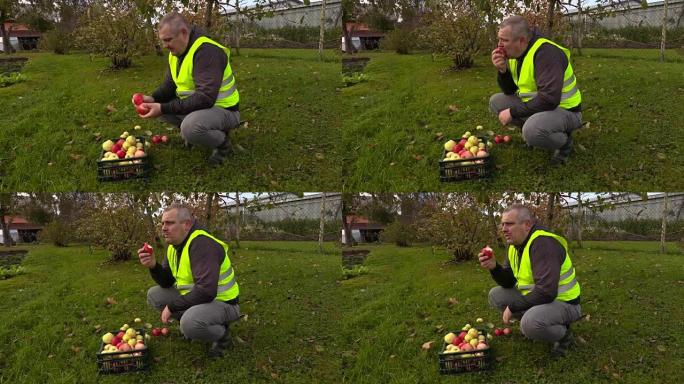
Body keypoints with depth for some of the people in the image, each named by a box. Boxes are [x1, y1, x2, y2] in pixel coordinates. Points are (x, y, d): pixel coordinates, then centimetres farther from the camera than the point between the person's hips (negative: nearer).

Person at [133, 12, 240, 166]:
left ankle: (223, 142, -6)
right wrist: (153, 99, -12)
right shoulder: (176, 52, 3)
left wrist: (164, 109, -32)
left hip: (222, 109, -9)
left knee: (190, 128, -36)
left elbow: (205, 97, -33)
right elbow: (169, 86, 11)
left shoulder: (206, 51, -26)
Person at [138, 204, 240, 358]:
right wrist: (153, 266, -12)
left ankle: (222, 334, -5)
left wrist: (172, 307, -23)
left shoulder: (202, 244, -26)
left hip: (222, 303, -9)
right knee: (154, 294, 2)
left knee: (190, 323, -36)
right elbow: (167, 283, 9)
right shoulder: (175, 245, 4)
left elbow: (205, 291, -34)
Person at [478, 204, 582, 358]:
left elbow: (546, 292, -34)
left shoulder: (543, 243, -27)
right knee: (496, 295, 1)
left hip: (563, 303, -9)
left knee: (530, 323, -36)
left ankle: (564, 335, -5)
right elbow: (508, 282, 8)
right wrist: (494, 267, -13)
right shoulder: (516, 244, 3)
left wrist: (512, 307, -22)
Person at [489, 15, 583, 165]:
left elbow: (549, 99, -35)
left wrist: (513, 112, -25)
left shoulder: (545, 53, -27)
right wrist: (502, 70, -11)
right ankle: (533, 130, 10)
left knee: (532, 131, -37)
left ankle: (564, 141, -4)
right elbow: (509, 91, 10)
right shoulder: (516, 53, 0)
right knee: (496, 101, 3)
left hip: (564, 110, -9)